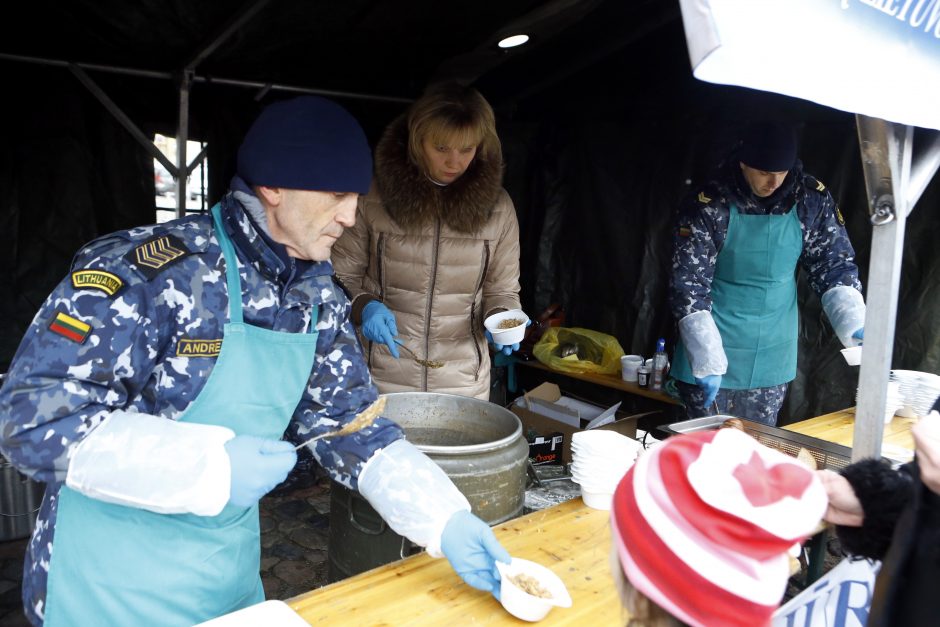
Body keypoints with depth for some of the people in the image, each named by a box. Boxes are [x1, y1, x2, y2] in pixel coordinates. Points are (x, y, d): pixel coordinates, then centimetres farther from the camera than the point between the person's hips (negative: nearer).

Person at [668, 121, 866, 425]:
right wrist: (706, 362, -24)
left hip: (772, 359, 3)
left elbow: (834, 268, 3)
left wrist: (855, 324, -13)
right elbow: (688, 287, -18)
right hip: (714, 352, -3)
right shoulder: (709, 206, -17)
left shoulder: (812, 201, -6)